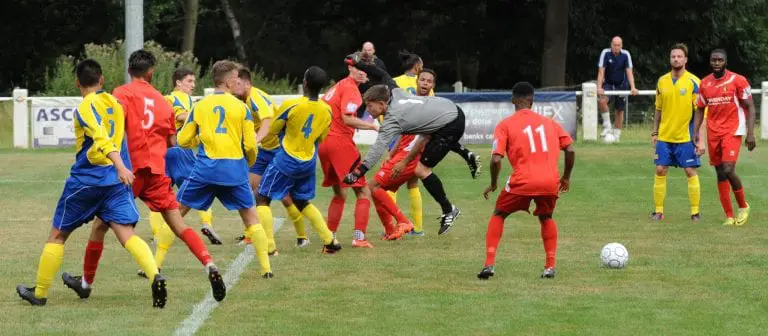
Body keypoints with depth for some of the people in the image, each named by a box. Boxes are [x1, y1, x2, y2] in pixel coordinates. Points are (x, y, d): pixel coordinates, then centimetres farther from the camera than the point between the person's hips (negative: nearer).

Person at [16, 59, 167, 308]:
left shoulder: (86, 107, -9)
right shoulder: (114, 103, 12)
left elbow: (102, 139, -24)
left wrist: (120, 167, -35)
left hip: (86, 179, -5)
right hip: (116, 179, 5)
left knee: (58, 235, 12)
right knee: (127, 236, -8)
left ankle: (39, 293, 21)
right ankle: (155, 276, -35)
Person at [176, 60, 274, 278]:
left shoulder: (200, 106, 7)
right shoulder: (241, 107, 3)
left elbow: (183, 140, 10)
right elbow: (250, 145, 1)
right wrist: (250, 162, 22)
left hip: (205, 167, 1)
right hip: (235, 168, -1)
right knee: (251, 219, 11)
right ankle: (266, 268, 5)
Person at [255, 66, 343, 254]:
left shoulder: (291, 105, -18)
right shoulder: (326, 110, -3)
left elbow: (272, 130, -5)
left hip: (286, 161, -6)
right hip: (308, 163, 6)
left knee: (262, 198, 4)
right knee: (302, 202, 24)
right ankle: (330, 241, 19)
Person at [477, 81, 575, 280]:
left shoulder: (505, 125, 6)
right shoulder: (549, 122, 16)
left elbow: (496, 159, -4)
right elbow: (570, 150, 9)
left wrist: (493, 184, 11)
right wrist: (566, 177, 23)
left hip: (522, 182, -2)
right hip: (550, 182, 3)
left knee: (498, 215, 20)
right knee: (546, 218, 30)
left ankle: (489, 264, 7)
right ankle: (550, 266, 19)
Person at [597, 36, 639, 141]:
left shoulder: (625, 55, -12)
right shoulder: (605, 53, -14)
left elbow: (629, 72, -14)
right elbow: (601, 72, -17)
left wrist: (633, 88, -24)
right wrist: (599, 87, -27)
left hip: (621, 85, 1)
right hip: (608, 84, -1)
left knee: (619, 111, 4)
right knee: (601, 100, -29)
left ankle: (616, 135, 16)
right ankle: (607, 126, -14)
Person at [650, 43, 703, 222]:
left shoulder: (693, 82, -7)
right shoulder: (662, 81, 6)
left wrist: (700, 139, -13)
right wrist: (655, 132, 13)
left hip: (686, 137, -4)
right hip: (665, 136, 4)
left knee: (690, 172, -3)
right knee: (660, 170, 1)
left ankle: (695, 212, 5)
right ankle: (659, 210, 9)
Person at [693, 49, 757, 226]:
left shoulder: (737, 80, -6)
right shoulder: (705, 84, 7)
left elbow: (750, 107, -4)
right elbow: (700, 110, 15)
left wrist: (750, 133, -12)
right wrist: (695, 134, 5)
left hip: (732, 131, -5)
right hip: (713, 133, 5)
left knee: (728, 170, -18)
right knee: (720, 174, 4)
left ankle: (743, 206, 5)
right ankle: (729, 216, 10)